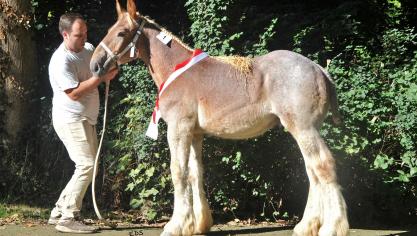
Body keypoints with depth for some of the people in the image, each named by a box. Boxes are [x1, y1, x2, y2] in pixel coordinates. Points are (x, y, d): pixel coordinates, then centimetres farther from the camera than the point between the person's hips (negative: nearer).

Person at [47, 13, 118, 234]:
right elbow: (75, 93, -24)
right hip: (71, 120, -9)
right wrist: (101, 76, -23)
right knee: (86, 165, -16)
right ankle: (68, 218, -11)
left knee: (88, 166, 11)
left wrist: (109, 71, -4)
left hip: (87, 120, 9)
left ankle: (59, 212, 18)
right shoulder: (61, 61, -20)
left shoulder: (88, 49, 5)